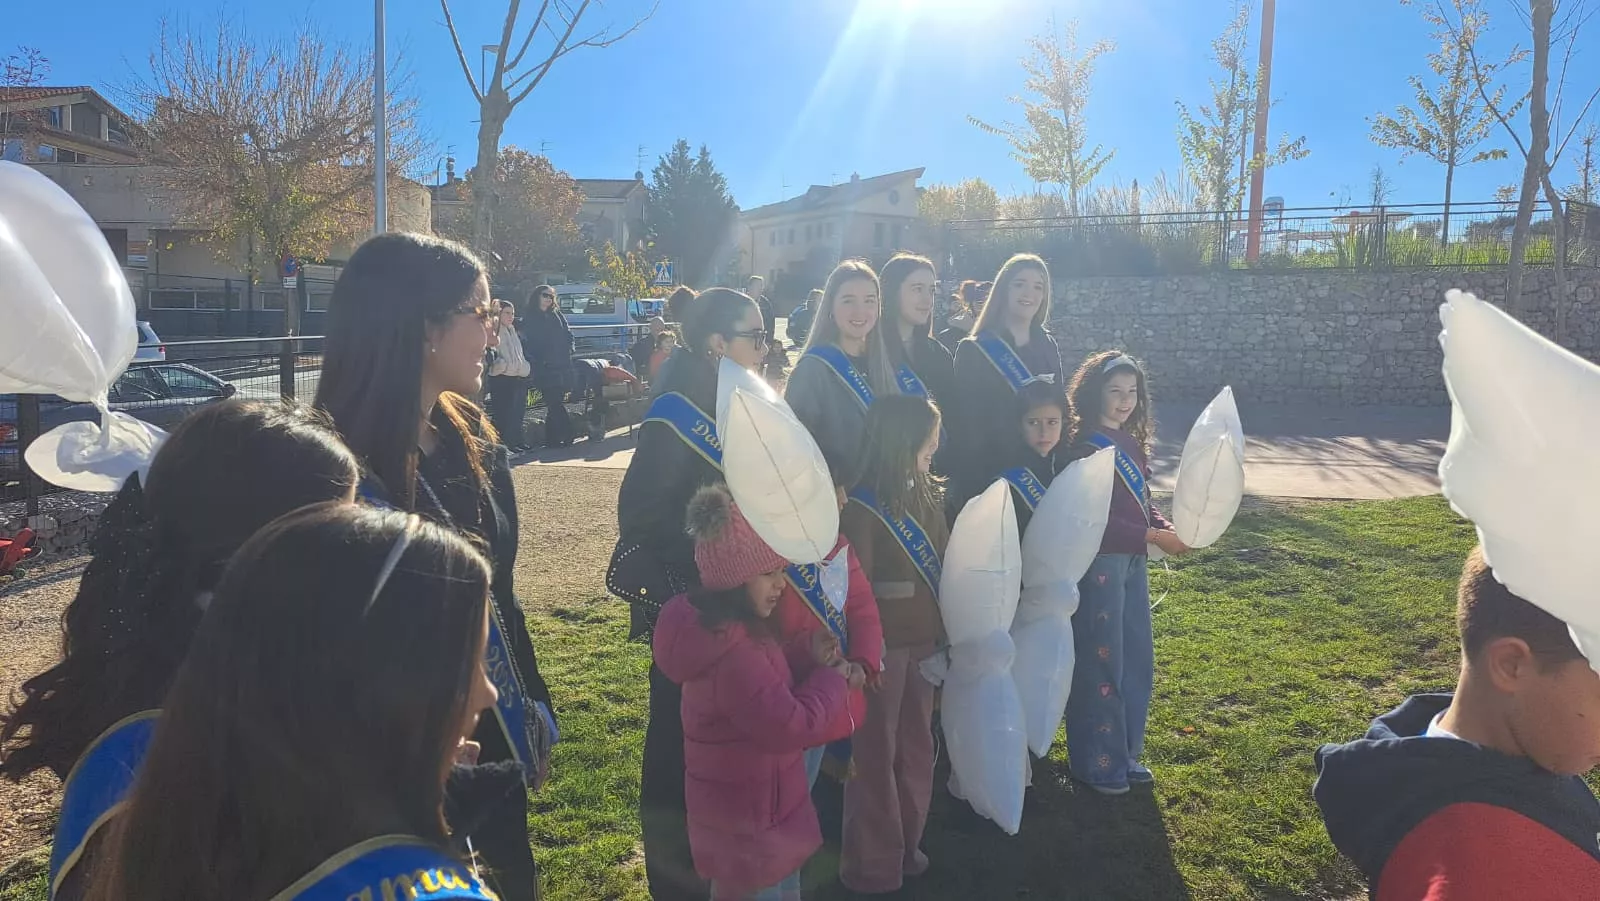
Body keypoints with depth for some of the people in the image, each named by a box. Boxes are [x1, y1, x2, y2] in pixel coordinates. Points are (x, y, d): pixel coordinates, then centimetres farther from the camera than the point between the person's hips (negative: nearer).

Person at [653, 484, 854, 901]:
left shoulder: (731, 629, 2)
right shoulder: (732, 652, -32)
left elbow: (777, 696, 8)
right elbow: (794, 726, -28)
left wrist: (815, 667, -9)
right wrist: (831, 677, -13)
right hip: (747, 824, -10)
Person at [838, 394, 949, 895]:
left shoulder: (924, 496, 8)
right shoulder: (862, 507, -15)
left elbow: (942, 565, 10)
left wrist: (945, 633, 7)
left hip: (922, 641, 7)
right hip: (883, 645, -7)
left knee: (916, 748, 17)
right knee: (875, 755, 6)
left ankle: (906, 847, 33)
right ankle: (873, 866, 20)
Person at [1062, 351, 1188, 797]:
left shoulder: (1132, 444, 11)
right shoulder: (1084, 447, -13)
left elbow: (1142, 503, 16)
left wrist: (1169, 527, -3)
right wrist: (1153, 536, -19)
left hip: (1133, 560, 8)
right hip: (1098, 562, -8)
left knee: (1137, 657, 14)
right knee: (1100, 660, 1)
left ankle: (1125, 752, 28)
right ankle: (1097, 762, 14)